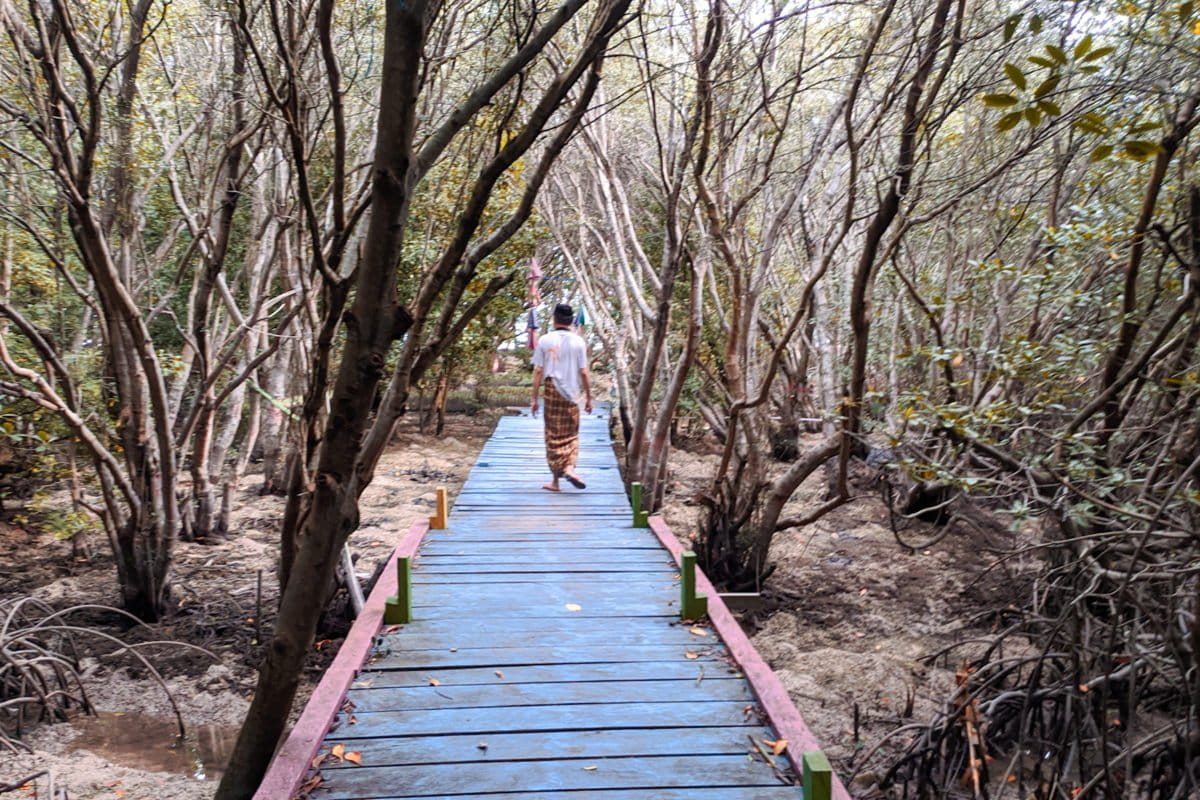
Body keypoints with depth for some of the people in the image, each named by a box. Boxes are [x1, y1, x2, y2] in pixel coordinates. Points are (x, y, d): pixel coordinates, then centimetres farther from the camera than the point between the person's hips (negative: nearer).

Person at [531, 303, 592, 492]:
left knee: (554, 436, 8)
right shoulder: (578, 342, -2)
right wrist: (589, 397, 6)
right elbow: (584, 372, -3)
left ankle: (556, 480, 12)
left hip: (551, 392, 0)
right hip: (571, 393, 0)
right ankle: (569, 467, -10)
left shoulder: (545, 340, -2)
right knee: (571, 435, 13)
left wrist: (534, 398, 2)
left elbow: (538, 371, -3)